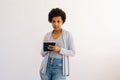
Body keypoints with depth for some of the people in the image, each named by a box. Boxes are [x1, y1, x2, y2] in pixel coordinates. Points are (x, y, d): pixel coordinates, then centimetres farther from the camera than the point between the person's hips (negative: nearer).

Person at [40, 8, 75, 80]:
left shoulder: (68, 34, -1)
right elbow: (43, 54, 11)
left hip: (59, 67, -3)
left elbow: (72, 52, -3)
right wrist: (46, 48, -11)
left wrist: (59, 49, -17)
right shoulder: (47, 35, 8)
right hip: (47, 66, 3)